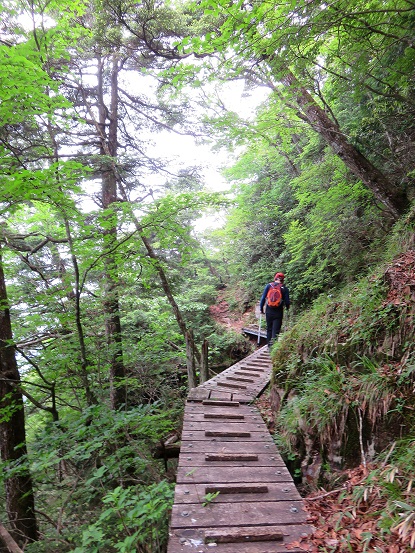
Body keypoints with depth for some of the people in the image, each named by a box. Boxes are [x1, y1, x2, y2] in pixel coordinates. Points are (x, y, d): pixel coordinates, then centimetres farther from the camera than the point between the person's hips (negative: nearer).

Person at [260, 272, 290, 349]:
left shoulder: (269, 286, 0)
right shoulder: (285, 289, -3)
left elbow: (263, 298, -1)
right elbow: (287, 302, 0)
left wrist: (261, 308, 9)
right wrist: (287, 308, 20)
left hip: (269, 311, 2)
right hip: (278, 312, -2)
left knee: (269, 329, 15)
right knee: (276, 330, 1)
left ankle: (269, 345, 22)